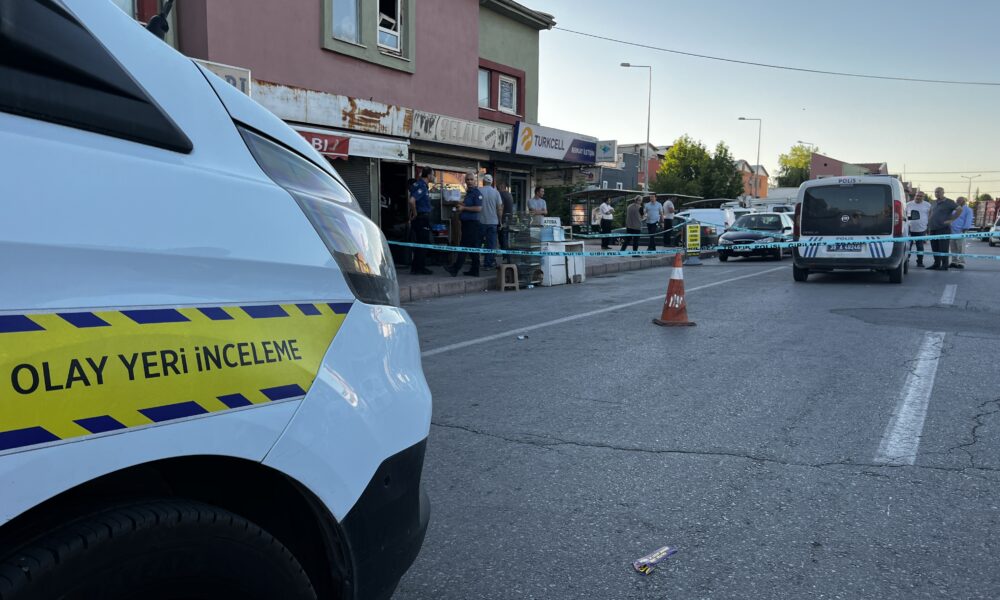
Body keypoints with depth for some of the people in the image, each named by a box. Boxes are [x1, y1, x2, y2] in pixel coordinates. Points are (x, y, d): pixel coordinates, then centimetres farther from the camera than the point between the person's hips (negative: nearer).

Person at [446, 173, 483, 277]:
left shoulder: (477, 193, -9)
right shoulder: (468, 192, 20)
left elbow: (478, 208, -18)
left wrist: (464, 208, -14)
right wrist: (461, 205, 9)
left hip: (472, 222, -10)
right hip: (466, 222, 10)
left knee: (465, 246, -10)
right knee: (473, 248, 10)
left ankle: (456, 268, -12)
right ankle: (474, 271, 12)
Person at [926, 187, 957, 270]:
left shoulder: (948, 202, -4)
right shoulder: (934, 203, 17)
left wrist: (951, 220, -14)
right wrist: (928, 224, 17)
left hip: (943, 229, -7)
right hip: (933, 229, 7)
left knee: (943, 248, -6)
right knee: (935, 248, 10)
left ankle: (944, 266, -3)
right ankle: (936, 264, 17)